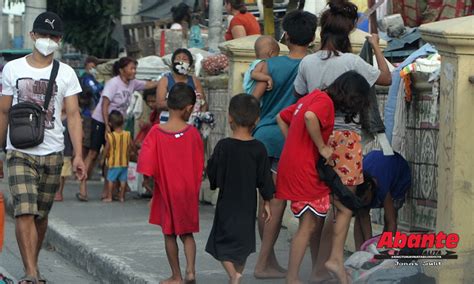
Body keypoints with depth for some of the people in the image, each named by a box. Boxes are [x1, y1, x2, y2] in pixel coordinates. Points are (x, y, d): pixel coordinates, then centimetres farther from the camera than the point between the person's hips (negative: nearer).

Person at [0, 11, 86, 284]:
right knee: (25, 212, -15)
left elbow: (73, 115, -1)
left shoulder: (66, 73, 4)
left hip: (53, 153, 1)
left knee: (41, 215, 10)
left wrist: (78, 155, -10)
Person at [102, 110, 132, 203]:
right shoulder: (127, 135, -6)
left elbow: (106, 150, -12)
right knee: (123, 180, 9)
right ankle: (121, 196, 13)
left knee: (110, 179, 4)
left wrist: (107, 156, 7)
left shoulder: (110, 136, -14)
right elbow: (130, 148, -1)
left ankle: (109, 197, 4)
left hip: (113, 162, -3)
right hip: (124, 162, 3)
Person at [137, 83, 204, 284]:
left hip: (166, 190, -1)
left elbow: (146, 164, -13)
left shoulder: (156, 132, -12)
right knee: (187, 233, 15)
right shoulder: (193, 133, -9)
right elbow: (199, 166, -1)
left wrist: (150, 183, 4)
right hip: (188, 192, 1)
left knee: (170, 234, 11)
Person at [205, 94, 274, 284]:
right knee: (243, 243, 17)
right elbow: (264, 179, -1)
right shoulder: (259, 149, -6)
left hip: (227, 203, -3)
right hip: (248, 204, 3)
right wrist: (267, 202, 9)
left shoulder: (223, 146, -13)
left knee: (222, 241, 2)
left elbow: (213, 174, -7)